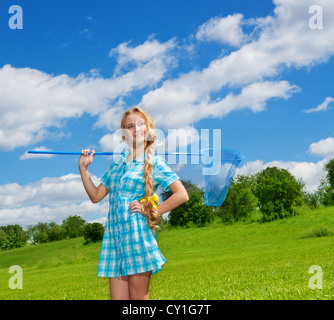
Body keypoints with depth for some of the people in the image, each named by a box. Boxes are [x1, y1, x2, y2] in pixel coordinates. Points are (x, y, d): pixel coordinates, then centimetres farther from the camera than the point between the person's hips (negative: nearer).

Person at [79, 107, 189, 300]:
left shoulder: (155, 163, 2)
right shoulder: (117, 163, 18)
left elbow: (182, 195, -5)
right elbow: (96, 196, 19)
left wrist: (151, 211, -8)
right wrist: (83, 168, 12)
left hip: (138, 233, -5)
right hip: (114, 233, 5)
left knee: (139, 297, -1)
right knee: (118, 297, 4)